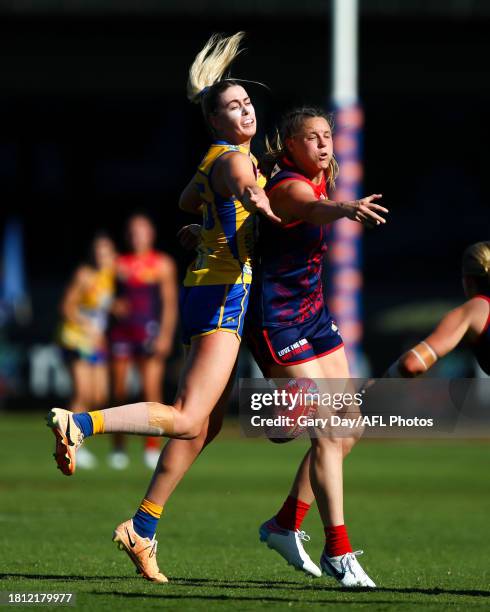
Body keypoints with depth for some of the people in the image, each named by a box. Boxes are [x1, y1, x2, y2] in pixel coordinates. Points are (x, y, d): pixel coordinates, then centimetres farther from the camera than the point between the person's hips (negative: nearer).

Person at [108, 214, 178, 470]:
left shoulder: (162, 264, 5)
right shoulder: (120, 264, 13)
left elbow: (170, 302, 2)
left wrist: (166, 335, -7)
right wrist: (115, 307, -5)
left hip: (150, 332, -3)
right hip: (122, 331, 3)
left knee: (152, 389, -11)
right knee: (119, 391, 1)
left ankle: (152, 448, -8)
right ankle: (118, 447, 10)